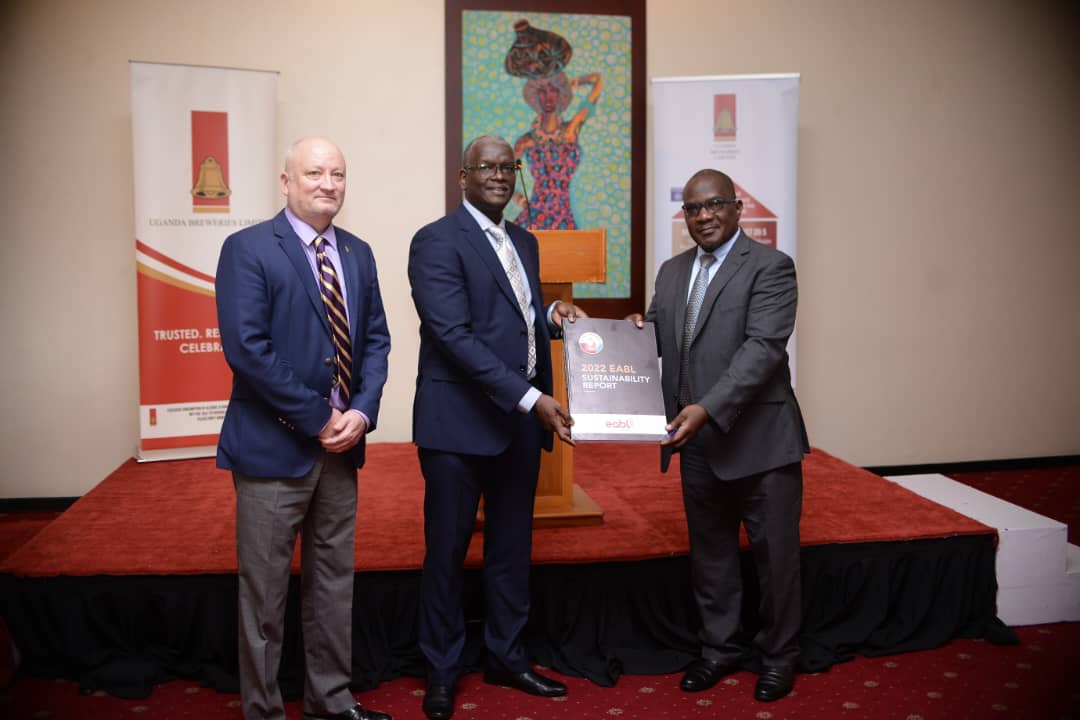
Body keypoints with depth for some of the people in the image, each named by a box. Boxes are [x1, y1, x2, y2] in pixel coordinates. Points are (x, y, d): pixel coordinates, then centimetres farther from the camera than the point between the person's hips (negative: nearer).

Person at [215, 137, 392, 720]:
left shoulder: (358, 254, 10)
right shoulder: (248, 249, -9)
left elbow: (376, 340, 10)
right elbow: (246, 348, -17)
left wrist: (362, 412, -7)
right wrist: (317, 418, -16)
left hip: (341, 442, 6)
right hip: (274, 446, -6)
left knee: (335, 583, 15)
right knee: (264, 590, 5)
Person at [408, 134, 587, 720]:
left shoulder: (524, 243, 14)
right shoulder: (436, 242, -10)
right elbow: (454, 336, -19)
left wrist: (553, 316, 2)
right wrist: (530, 398, -24)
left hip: (521, 420, 7)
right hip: (459, 423, -7)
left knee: (512, 546, 16)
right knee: (447, 550, 6)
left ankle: (506, 657, 32)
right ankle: (442, 671, 22)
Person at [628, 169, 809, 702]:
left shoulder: (770, 266, -9)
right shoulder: (671, 272, 12)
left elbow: (763, 347, -20)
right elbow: (659, 339, 19)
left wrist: (709, 409, -30)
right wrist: (640, 330, -5)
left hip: (759, 438, -5)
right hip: (697, 440, 6)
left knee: (774, 553, 7)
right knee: (709, 552, 16)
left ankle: (778, 655, 26)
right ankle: (721, 646, 33)